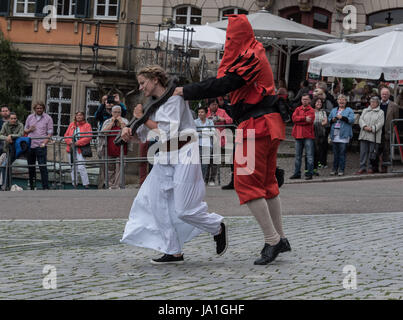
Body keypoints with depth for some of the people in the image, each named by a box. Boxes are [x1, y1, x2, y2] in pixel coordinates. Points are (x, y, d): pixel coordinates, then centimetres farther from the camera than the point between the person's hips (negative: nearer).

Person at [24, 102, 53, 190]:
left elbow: (50, 133, -1)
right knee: (31, 166, 9)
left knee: (42, 166, -11)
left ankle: (45, 187, -11)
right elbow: (25, 131, 19)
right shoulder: (30, 117, 13)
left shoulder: (48, 118, 2)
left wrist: (44, 143, -15)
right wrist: (29, 130, -4)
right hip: (30, 145, 4)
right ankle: (32, 186, 19)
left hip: (41, 146, -4)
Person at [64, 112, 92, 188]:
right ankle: (74, 183, 18)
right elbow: (66, 135, 13)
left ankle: (86, 183, -11)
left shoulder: (87, 125, 2)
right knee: (73, 167, 9)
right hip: (71, 148, 5)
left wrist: (78, 143, -16)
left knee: (81, 167, -15)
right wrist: (70, 142, -8)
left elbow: (89, 137, -9)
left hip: (80, 149, -5)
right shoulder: (72, 125, 16)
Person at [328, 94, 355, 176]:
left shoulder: (349, 110, 6)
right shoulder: (334, 110, 20)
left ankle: (341, 170, -1)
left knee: (342, 153, -5)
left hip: (344, 135, -4)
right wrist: (332, 120, -1)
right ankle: (335, 169, 12)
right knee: (335, 153, 7)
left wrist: (342, 117, -16)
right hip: (335, 135, 4)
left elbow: (351, 120, -7)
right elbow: (329, 119, 21)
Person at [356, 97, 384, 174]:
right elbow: (361, 119, 7)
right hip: (364, 135, 3)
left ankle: (372, 168, 7)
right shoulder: (365, 111, 19)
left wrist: (372, 128, -16)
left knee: (373, 152, -2)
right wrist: (364, 126, -12)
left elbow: (380, 123, -4)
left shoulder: (380, 112, 7)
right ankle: (362, 167, 2)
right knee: (363, 151, 0)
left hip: (374, 136, -3)